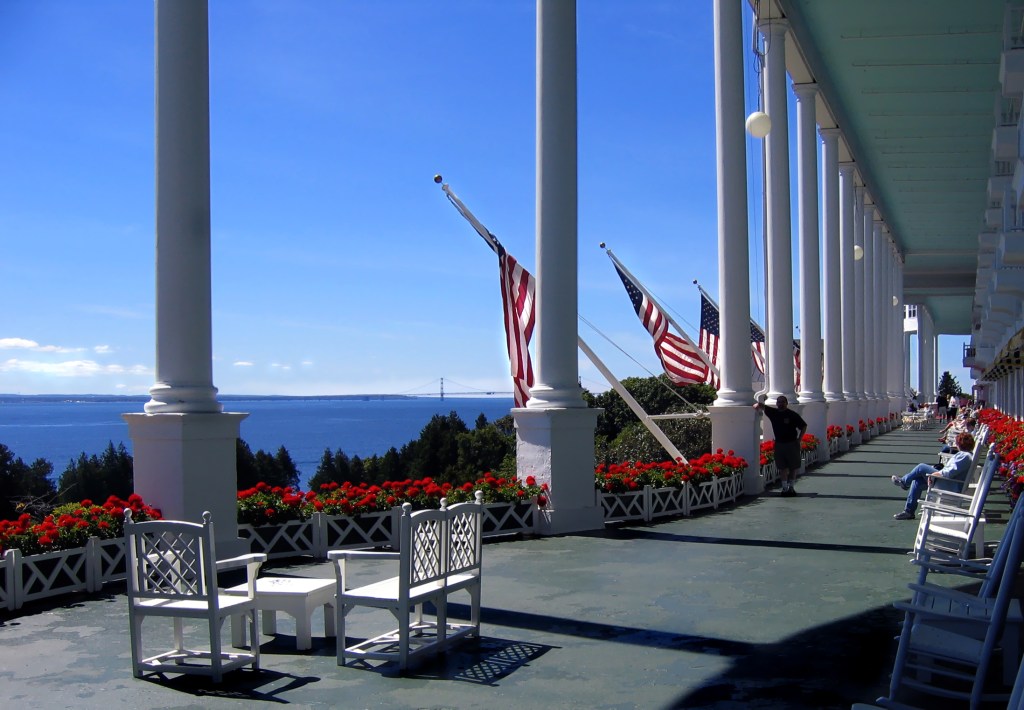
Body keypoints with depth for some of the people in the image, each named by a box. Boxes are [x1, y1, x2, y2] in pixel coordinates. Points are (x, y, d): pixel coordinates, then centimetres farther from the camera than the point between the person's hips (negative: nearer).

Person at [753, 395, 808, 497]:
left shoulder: (793, 415, -4)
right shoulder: (773, 413, 3)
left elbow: (804, 426, 2)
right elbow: (761, 406, 6)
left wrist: (799, 439, -5)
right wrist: (757, 406, -18)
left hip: (792, 444, -2)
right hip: (779, 444, 2)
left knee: (793, 467, 4)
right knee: (782, 468, 1)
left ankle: (791, 487, 16)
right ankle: (785, 488, 7)